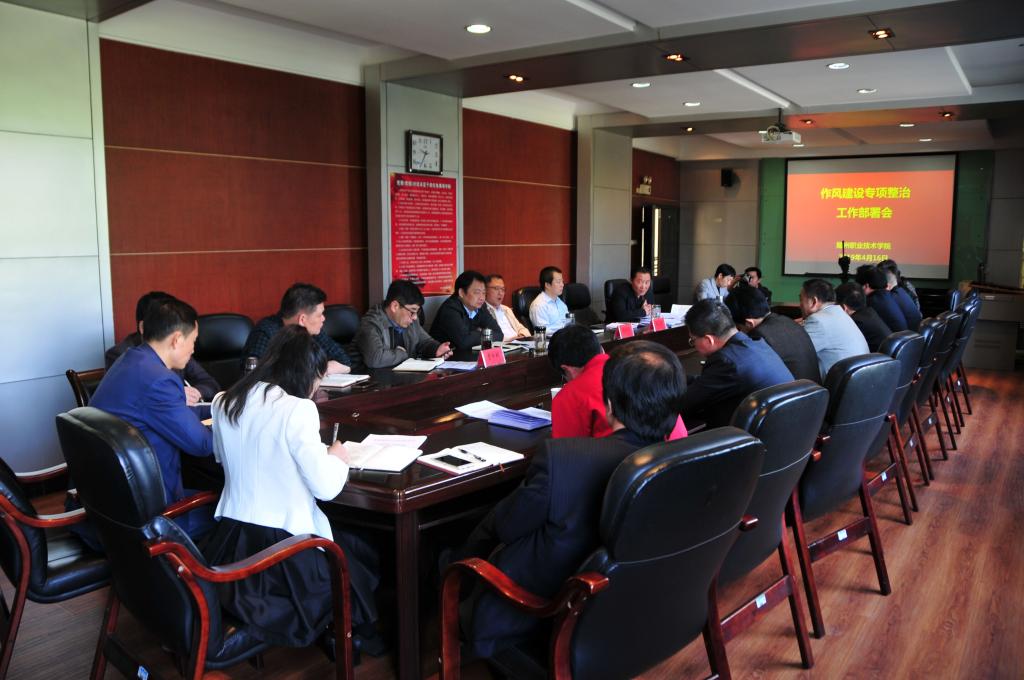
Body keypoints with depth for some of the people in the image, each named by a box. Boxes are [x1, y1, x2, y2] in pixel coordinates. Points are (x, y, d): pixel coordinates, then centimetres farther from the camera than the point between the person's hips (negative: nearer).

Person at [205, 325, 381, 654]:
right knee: (361, 556, 20)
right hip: (282, 547, -7)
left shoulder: (224, 403, 1)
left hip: (229, 544, 7)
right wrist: (337, 458, 0)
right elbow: (326, 487, -21)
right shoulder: (297, 409, -20)